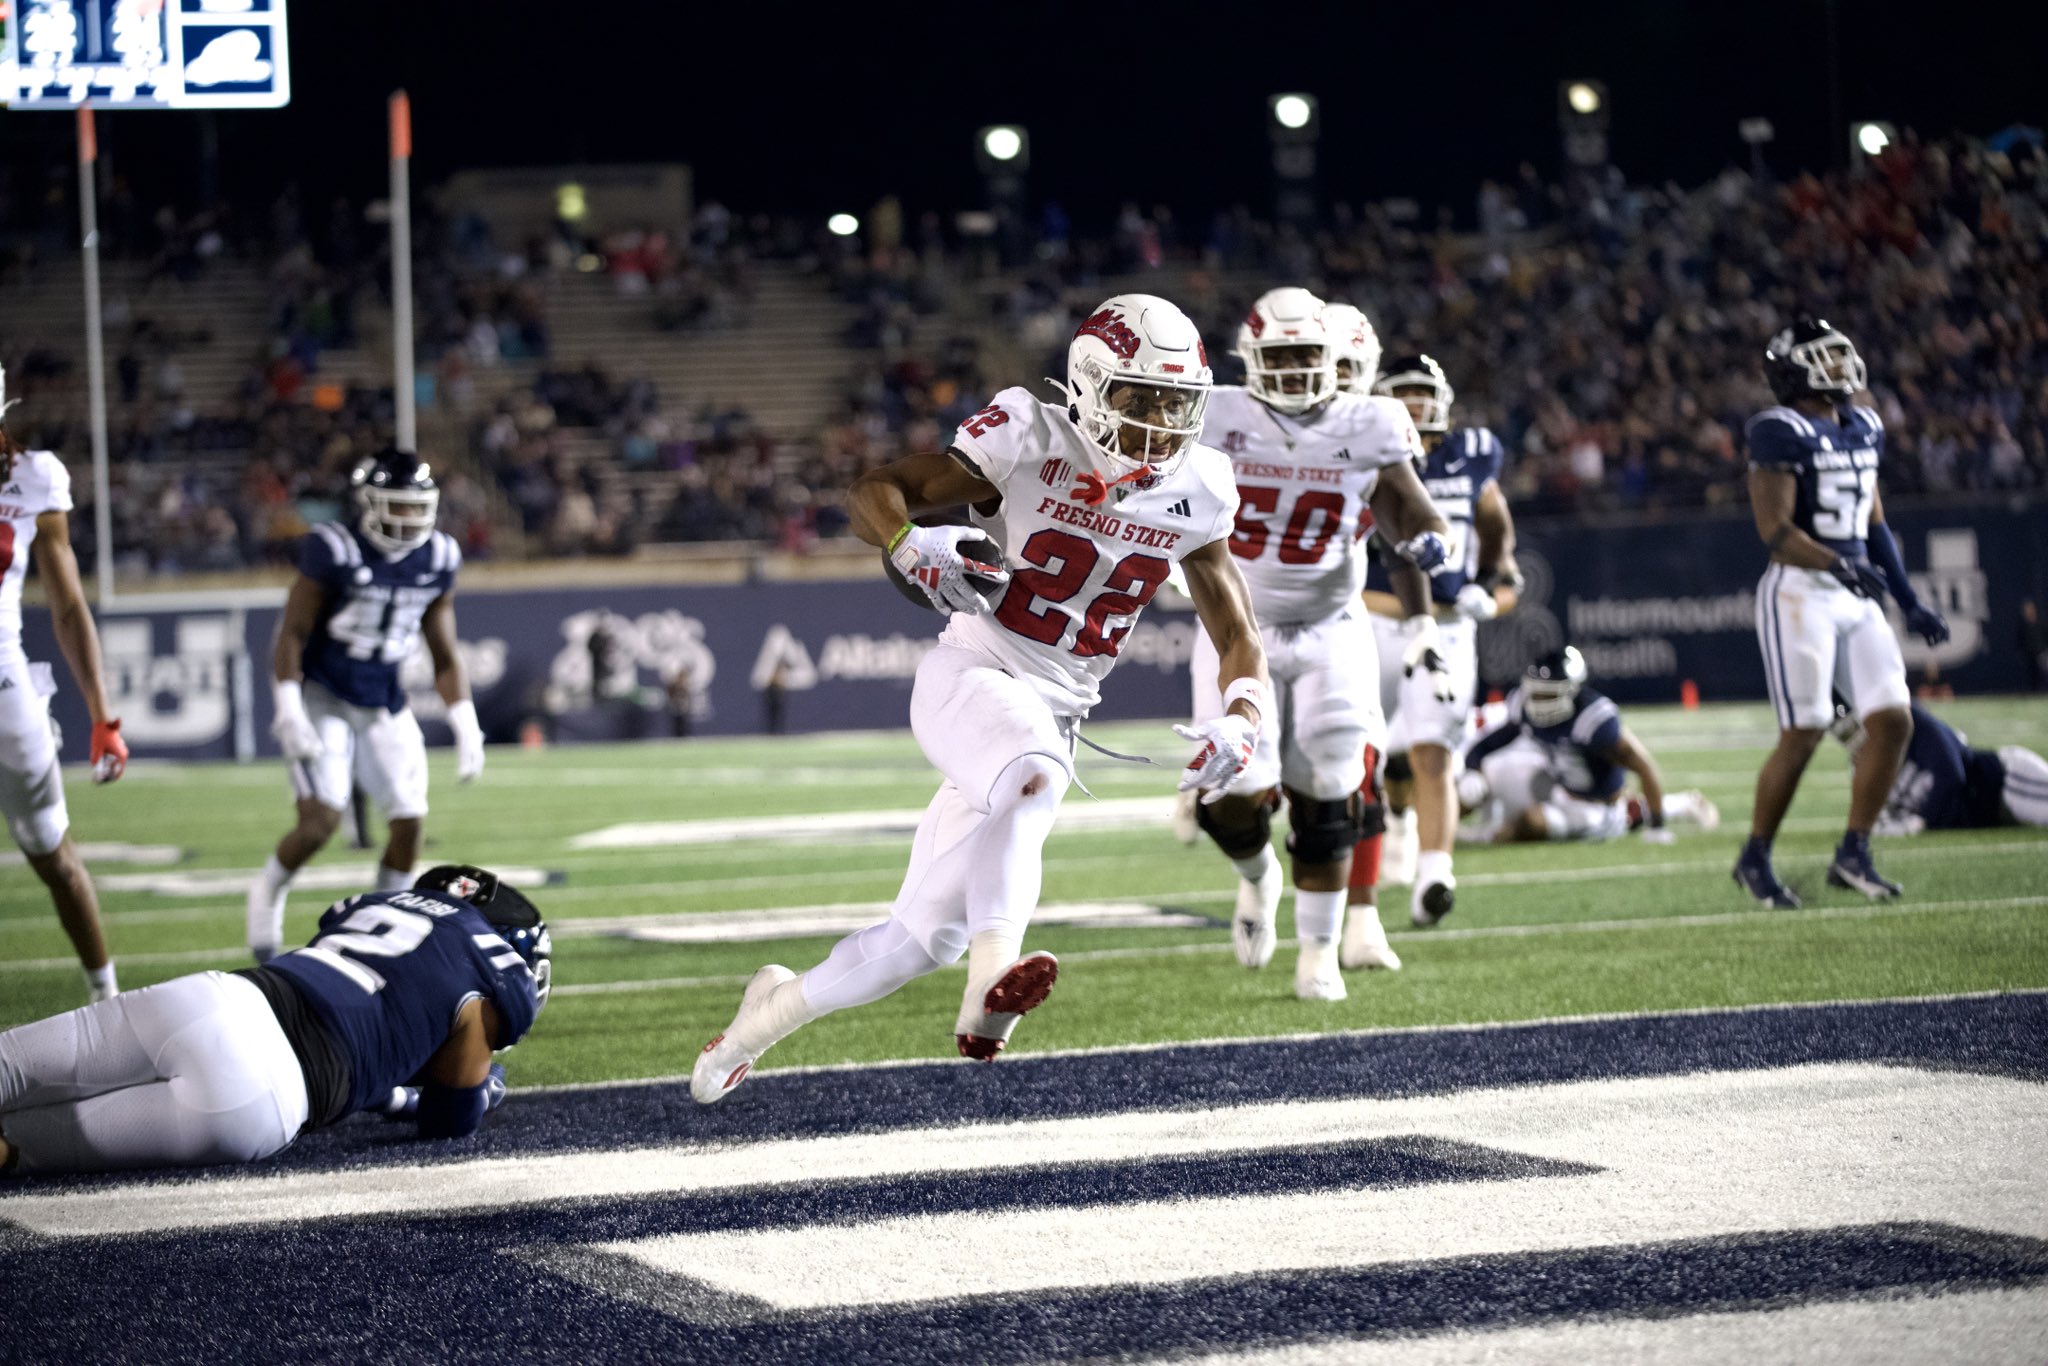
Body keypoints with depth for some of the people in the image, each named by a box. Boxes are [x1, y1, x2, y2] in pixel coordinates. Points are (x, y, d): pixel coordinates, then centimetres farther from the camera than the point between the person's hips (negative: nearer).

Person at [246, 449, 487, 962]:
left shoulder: (437, 562, 0)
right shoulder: (334, 552, -16)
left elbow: (444, 656, 9)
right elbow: (292, 635, -12)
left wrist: (465, 726, 2)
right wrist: (289, 711, -20)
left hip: (384, 707, 5)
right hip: (322, 697, -5)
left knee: (408, 820, -4)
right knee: (321, 819, -16)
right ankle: (268, 892, 13)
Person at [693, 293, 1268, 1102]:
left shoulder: (1195, 495, 2)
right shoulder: (1033, 443, -11)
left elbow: (1237, 639, 10)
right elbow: (872, 494, -8)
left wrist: (1240, 719, -11)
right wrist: (919, 554, -29)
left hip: (1054, 717, 5)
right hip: (971, 674, -5)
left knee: (925, 937, 5)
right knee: (1034, 780, -40)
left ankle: (779, 1005, 27)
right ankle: (993, 980, -53)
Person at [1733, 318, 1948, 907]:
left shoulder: (1862, 429, 14)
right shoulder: (1781, 433, -11)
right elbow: (1776, 531, -17)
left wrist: (1910, 602, 18)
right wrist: (1842, 566, -30)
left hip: (1857, 597, 8)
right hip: (1800, 592, -8)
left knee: (1893, 721, -1)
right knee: (1803, 733, -8)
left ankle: (1853, 854, 9)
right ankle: (1755, 859, 8)